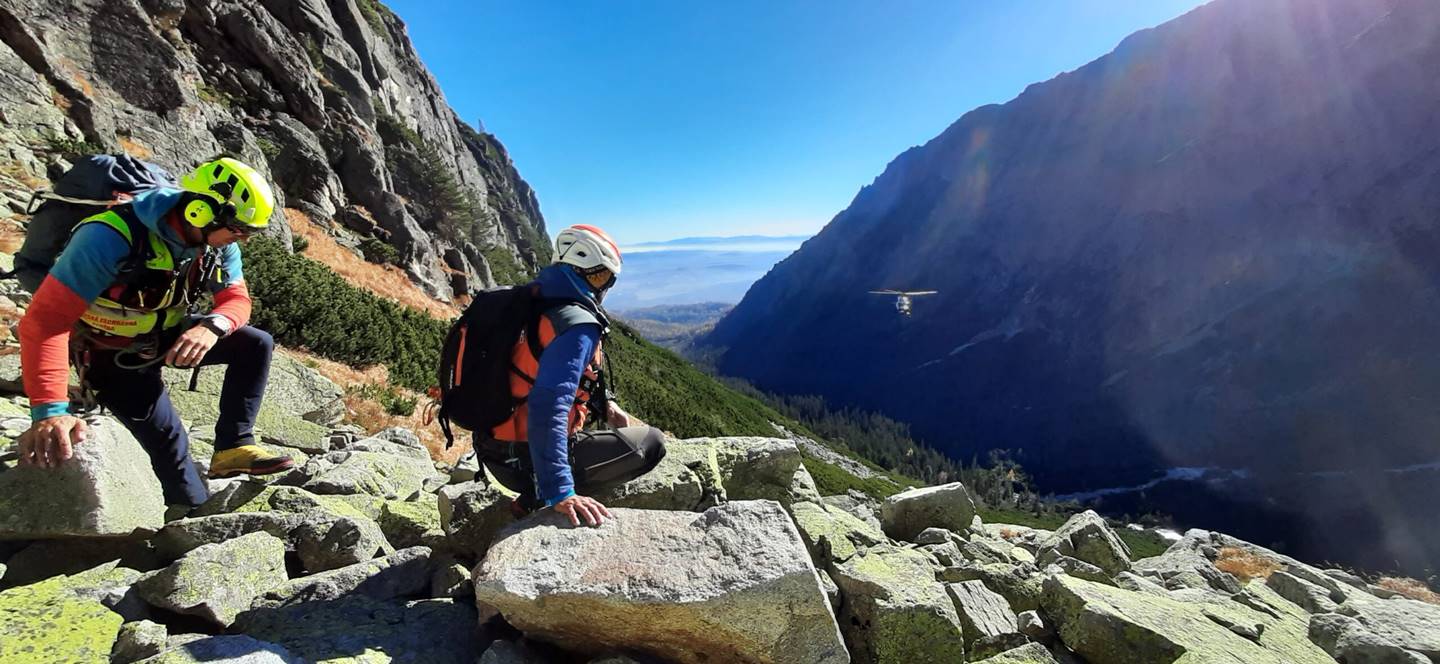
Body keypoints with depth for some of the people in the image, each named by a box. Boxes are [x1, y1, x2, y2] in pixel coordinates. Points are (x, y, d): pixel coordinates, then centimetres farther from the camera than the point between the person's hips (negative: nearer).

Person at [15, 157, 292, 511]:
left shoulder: (219, 242, -16)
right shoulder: (113, 238, -34)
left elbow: (236, 299, -10)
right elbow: (44, 321, -35)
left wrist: (212, 327, -36)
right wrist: (50, 411, -43)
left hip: (165, 337, 6)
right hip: (111, 354, -6)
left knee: (256, 344, -10)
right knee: (169, 440, -12)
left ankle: (233, 447, -6)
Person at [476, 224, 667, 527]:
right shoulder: (578, 325, -23)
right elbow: (548, 408, -34)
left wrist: (605, 406, 13)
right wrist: (560, 493, -35)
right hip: (526, 461, -9)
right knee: (652, 443, -6)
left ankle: (538, 494, 13)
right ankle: (538, 498, -4)